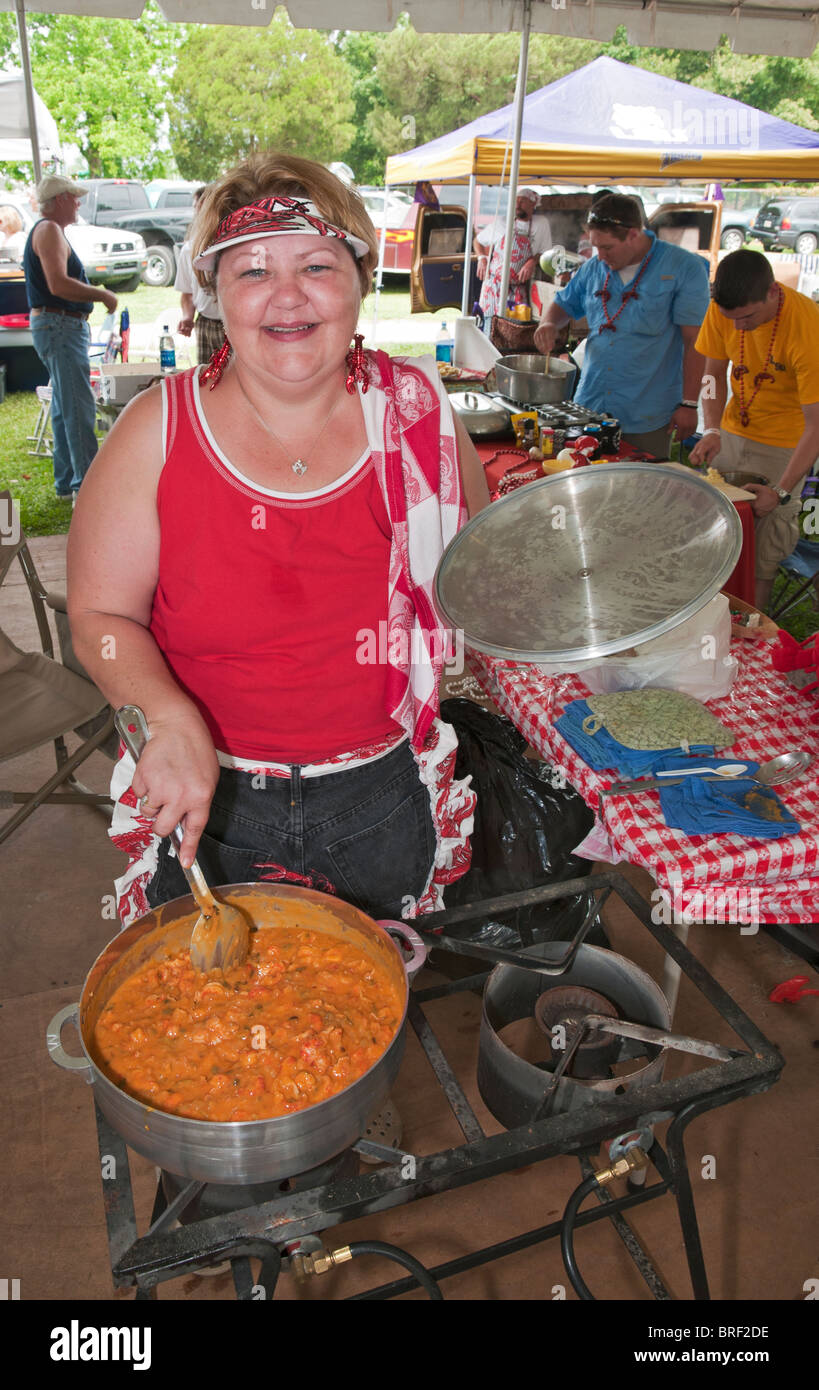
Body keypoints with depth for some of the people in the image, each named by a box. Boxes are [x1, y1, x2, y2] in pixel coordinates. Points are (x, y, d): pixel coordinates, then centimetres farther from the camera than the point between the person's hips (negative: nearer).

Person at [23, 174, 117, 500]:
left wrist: (92, 291, 20)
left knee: (65, 407, 13)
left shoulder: (47, 231, 21)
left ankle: (67, 482, 19)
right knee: (78, 408, -13)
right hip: (59, 326, -11)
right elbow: (58, 284, -23)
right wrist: (102, 294, -16)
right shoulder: (49, 230, -12)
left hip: (63, 327, 11)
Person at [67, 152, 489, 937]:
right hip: (209, 802, -1)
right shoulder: (158, 431, -12)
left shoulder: (416, 412, -7)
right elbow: (101, 614, -9)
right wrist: (171, 719, -24)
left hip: (382, 800, 2)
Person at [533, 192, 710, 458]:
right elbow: (564, 304, 23)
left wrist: (688, 405, -13)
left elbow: (695, 341, -10)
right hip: (588, 406, 5)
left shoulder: (684, 268, -7)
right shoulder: (595, 268, 8)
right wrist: (549, 324, -2)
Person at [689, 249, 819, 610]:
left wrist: (782, 491, -30)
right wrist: (713, 430, -14)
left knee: (763, 549, -8)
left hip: (784, 444, -5)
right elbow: (714, 373, 2)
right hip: (733, 431, 5)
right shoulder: (723, 309, -12)